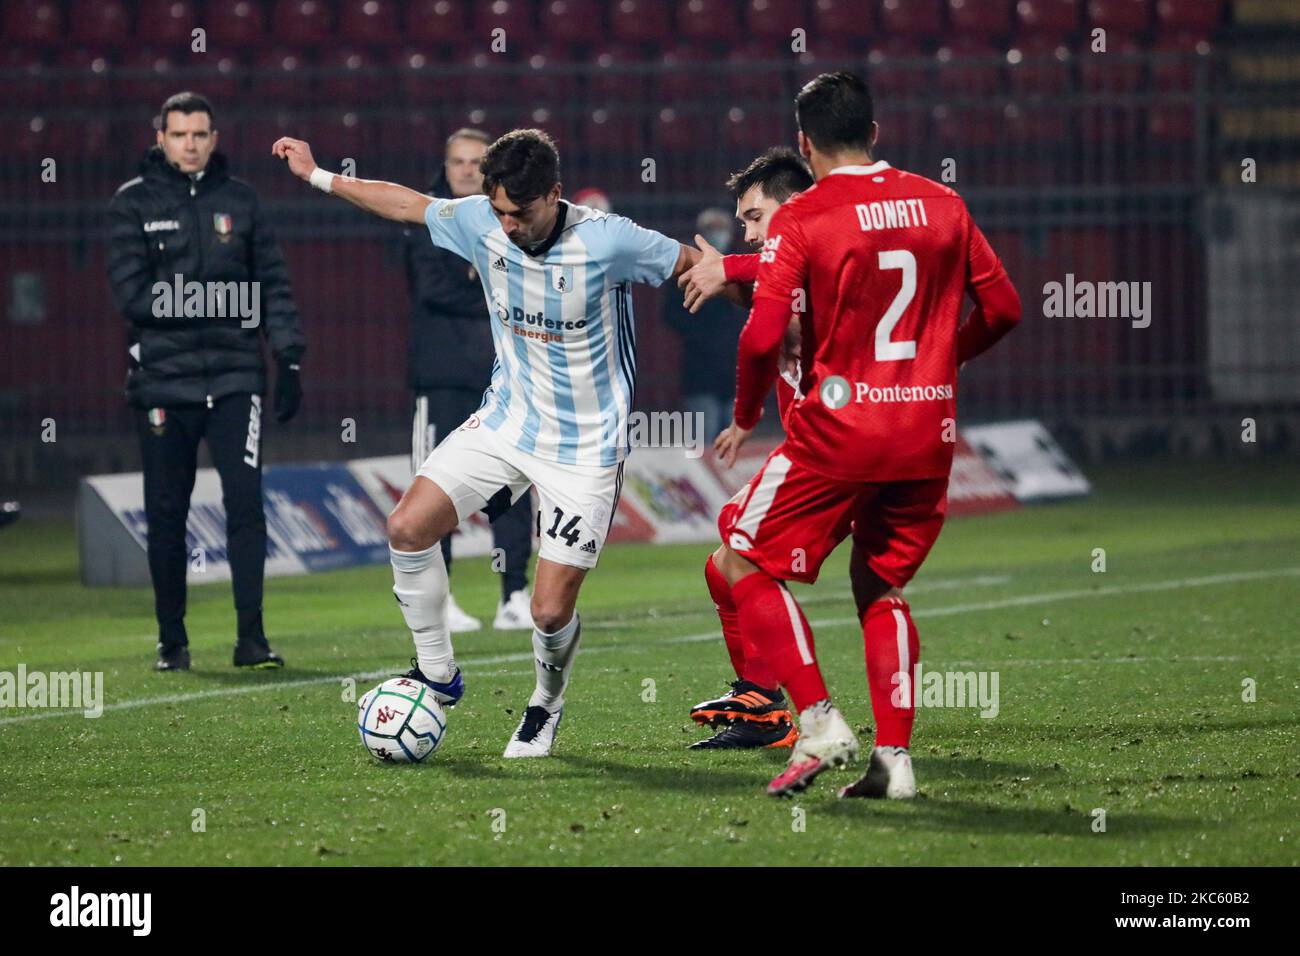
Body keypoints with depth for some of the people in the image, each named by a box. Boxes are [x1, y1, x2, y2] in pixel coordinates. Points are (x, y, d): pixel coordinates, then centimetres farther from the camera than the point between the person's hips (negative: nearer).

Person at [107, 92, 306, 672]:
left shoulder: (240, 200, 9)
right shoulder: (134, 204, 2)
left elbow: (273, 286, 9)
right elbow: (132, 294, -9)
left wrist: (289, 359, 1)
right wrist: (214, 299, -14)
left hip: (234, 377, 1)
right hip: (163, 379, -1)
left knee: (246, 502, -9)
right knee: (166, 515, 5)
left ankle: (251, 636, -5)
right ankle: (172, 641, 15)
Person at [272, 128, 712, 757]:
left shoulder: (607, 241, -22)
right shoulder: (480, 221, -9)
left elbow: (698, 267, -11)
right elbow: (408, 205, 8)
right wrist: (316, 176, 15)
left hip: (586, 447, -5)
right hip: (507, 421, 5)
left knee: (551, 611, -7)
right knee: (407, 527, -11)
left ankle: (547, 706, 26)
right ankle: (438, 675, 8)